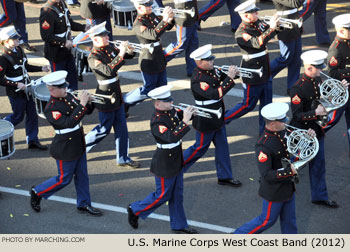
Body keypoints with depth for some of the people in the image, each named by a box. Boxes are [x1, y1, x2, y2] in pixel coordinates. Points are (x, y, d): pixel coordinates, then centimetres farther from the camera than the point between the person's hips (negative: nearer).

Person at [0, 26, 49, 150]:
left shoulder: (19, 50, 2)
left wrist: (41, 69, 6)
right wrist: (16, 85, -27)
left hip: (26, 88, 8)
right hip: (16, 93, -8)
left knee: (32, 114, 11)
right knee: (18, 116, 7)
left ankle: (32, 140, 21)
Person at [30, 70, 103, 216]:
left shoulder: (68, 97, 0)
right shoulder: (51, 109, -25)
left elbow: (87, 111, 8)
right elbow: (69, 123, -36)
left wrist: (89, 102, -14)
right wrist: (82, 104, -36)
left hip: (78, 144, 8)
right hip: (65, 149, -8)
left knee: (82, 176, 15)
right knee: (64, 179, 7)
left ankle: (84, 204, 29)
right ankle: (37, 193, 26)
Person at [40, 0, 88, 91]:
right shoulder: (47, 13, -25)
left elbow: (69, 22, 14)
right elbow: (46, 36, -25)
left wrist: (84, 28, -1)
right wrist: (64, 42, -28)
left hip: (67, 51, 9)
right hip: (56, 54, -9)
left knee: (73, 76, 20)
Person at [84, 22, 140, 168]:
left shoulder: (109, 48, 4)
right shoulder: (93, 57, -21)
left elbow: (128, 56, 13)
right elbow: (108, 70, -34)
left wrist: (129, 50, -10)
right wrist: (120, 55, -33)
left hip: (116, 94, 8)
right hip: (106, 97, -8)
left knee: (121, 128, 11)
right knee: (104, 129, 4)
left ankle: (123, 158, 21)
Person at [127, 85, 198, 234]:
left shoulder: (171, 111, -4)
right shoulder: (157, 122, -29)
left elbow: (179, 116, 16)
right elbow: (172, 137, -41)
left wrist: (189, 112, -7)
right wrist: (185, 121, -42)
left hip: (177, 161, 8)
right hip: (164, 165, -8)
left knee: (177, 195, 17)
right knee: (162, 195, 8)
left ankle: (179, 225, 31)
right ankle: (135, 210, 29)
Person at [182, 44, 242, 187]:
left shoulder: (212, 70, -1)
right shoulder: (198, 80, -28)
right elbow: (216, 94, -36)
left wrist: (232, 72, -13)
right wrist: (229, 78, -36)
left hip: (217, 117, 8)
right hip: (206, 121, -8)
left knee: (222, 146, 14)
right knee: (200, 147, 7)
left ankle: (225, 177, 25)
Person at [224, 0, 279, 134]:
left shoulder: (258, 24, 3)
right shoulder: (241, 33, -21)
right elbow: (257, 43, -34)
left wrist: (276, 24, -11)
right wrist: (271, 28, -35)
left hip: (264, 72, 8)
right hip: (253, 76, -8)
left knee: (266, 104, 13)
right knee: (248, 105, 4)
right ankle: (221, 120, 19)